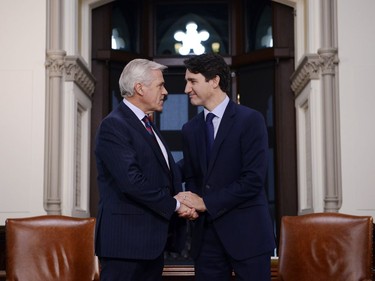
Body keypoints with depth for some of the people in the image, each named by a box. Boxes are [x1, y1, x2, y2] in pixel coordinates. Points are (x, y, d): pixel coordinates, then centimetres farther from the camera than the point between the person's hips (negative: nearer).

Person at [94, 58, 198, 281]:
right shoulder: (114, 125, -12)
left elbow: (169, 173, 16)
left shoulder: (148, 127, 19)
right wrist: (174, 205, -13)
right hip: (126, 240, -9)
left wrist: (184, 202, -4)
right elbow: (131, 181, -22)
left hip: (152, 241, 9)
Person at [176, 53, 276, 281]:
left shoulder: (250, 120, -6)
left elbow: (253, 179, -13)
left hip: (246, 232, -5)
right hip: (206, 234, 5)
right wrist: (190, 204, -6)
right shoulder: (190, 129, 13)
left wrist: (206, 202, -12)